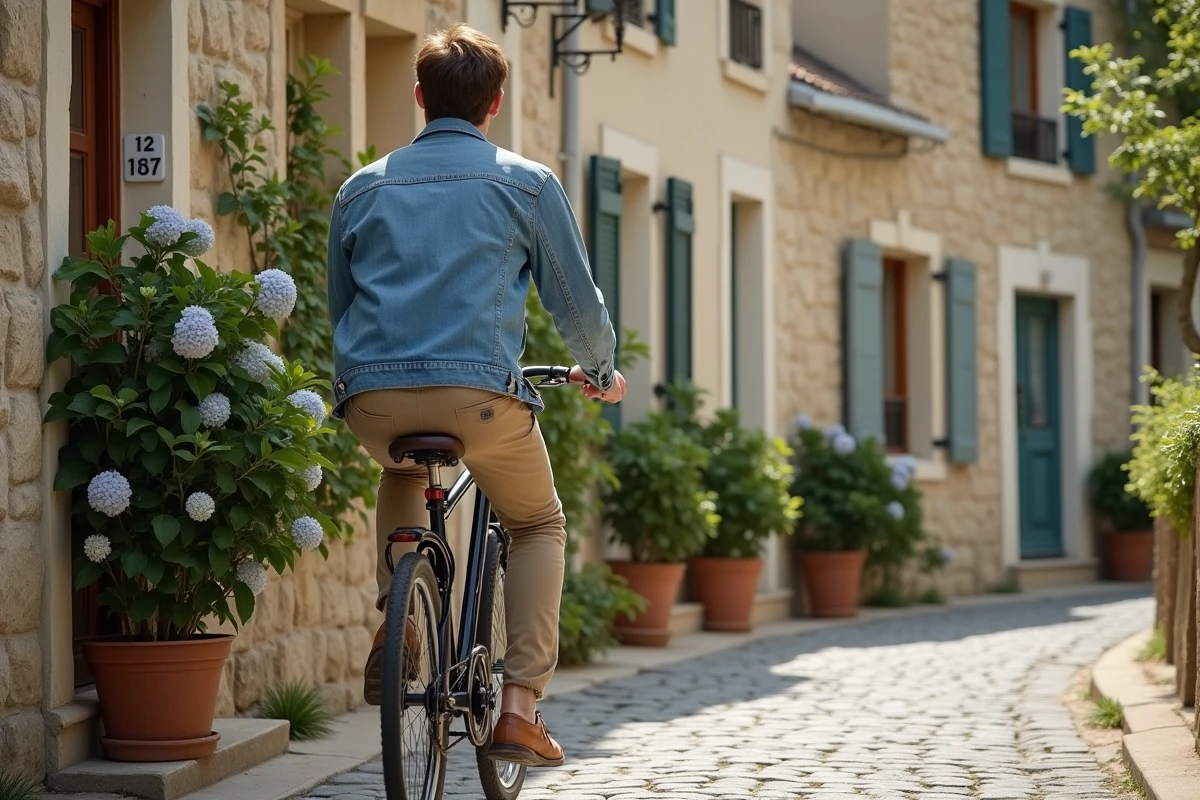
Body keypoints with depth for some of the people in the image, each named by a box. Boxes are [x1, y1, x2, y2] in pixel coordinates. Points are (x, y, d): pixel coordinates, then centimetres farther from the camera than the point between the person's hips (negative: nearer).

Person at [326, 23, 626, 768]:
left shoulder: (362, 188, 18)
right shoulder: (527, 183, 9)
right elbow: (577, 299, 14)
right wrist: (602, 371, 34)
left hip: (372, 398, 3)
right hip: (478, 391, -3)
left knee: (404, 474, 37)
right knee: (539, 524, 21)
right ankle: (520, 705, 6)